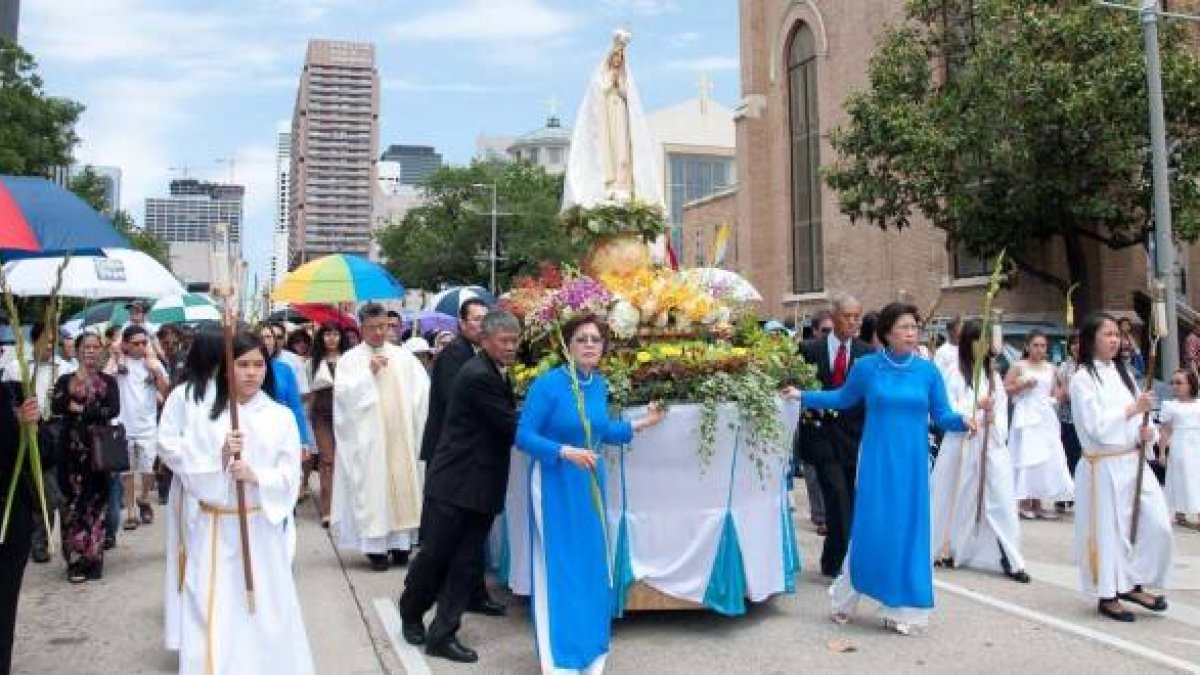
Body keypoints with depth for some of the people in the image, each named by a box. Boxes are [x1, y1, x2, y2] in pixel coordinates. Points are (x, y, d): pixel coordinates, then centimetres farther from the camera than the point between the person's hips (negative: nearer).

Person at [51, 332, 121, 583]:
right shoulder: (66, 380, 8)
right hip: (72, 449, 0)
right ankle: (76, 559, 7)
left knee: (96, 503, 3)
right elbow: (55, 407, -9)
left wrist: (81, 409, -11)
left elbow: (114, 410, -9)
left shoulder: (108, 381, 7)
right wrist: (72, 389, -22)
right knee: (74, 503, -1)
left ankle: (93, 557, 12)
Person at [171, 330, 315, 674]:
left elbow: (290, 478, -4)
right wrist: (220, 460, -19)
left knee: (265, 610, 7)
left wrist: (256, 476, -20)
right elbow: (190, 477, -3)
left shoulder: (281, 417, -1)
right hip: (214, 528, 0)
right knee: (215, 611, 2)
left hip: (262, 527, 0)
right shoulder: (203, 417, 0)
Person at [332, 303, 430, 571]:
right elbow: (343, 393, -11)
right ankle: (375, 547, 3)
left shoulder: (403, 356, 8)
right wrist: (369, 373, -17)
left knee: (402, 486, 5)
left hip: (400, 436, 3)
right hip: (368, 439, -3)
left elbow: (424, 389, 6)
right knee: (372, 488, -2)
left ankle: (400, 543, 12)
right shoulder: (350, 359, 0)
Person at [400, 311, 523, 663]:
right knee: (434, 555, 8)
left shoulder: (493, 372, 10)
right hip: (455, 482, -8)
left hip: (481, 484, 8)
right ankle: (411, 613, 32)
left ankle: (443, 634, 15)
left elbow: (505, 425, 14)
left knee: (467, 562, 7)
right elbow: (512, 427, -20)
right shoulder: (479, 375, -20)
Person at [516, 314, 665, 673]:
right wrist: (565, 451, -29)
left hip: (589, 483, 6)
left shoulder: (599, 385, 1)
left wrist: (640, 423, 10)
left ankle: (588, 644, 30)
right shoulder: (547, 384, -18)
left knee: (591, 565, 13)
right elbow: (523, 437, -18)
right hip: (555, 485, -6)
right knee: (559, 566, 3)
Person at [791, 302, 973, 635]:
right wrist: (803, 397, 9)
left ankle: (900, 609, 18)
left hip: (912, 463, 2)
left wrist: (963, 421, -18)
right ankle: (845, 599, 20)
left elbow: (942, 415, 2)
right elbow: (843, 399, 13)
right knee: (869, 528, 0)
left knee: (908, 531, 5)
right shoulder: (866, 366, -2)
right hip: (877, 461, -1)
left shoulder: (928, 370, 0)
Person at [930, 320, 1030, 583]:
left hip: (992, 446, 4)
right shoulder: (955, 374, -3)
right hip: (961, 445, -3)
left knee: (1001, 500, -3)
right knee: (956, 500, 6)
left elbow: (1002, 411, 8)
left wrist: (994, 420, -11)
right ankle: (946, 550, 21)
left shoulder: (993, 375, 12)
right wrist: (977, 406, -17)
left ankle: (1010, 560, -1)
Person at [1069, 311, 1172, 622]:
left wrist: (1146, 433, -5)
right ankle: (1107, 596, 18)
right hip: (1103, 467, -6)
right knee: (1108, 531, 3)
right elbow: (1096, 426, -17)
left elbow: (1139, 418, 15)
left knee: (1157, 526, 2)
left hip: (1134, 462, 6)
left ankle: (1133, 585, 20)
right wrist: (1133, 409, -18)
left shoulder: (1123, 372, 11)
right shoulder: (1082, 378, -9)